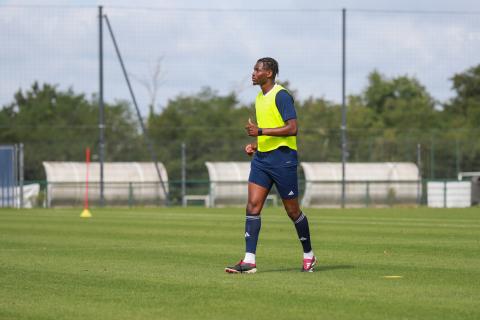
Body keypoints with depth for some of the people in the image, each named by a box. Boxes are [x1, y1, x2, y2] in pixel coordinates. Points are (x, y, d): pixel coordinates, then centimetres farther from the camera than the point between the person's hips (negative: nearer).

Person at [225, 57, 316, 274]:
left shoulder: (281, 95, -12)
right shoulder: (260, 98, 16)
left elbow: (292, 128, -19)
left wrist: (260, 131, -21)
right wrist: (255, 145, 11)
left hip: (282, 158, -8)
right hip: (262, 158, 8)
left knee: (292, 210, 3)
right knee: (253, 205, -6)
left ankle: (309, 255, 21)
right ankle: (249, 261, -11)